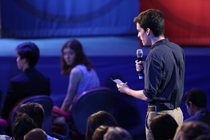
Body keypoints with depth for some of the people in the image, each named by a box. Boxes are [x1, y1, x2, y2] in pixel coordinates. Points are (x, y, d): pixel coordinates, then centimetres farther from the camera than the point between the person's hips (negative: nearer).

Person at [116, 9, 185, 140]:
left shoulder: (155, 55, -19)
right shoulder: (177, 49, 6)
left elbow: (148, 95, -19)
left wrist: (126, 90, -2)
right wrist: (147, 68, 14)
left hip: (160, 114, -9)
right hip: (177, 112, 9)